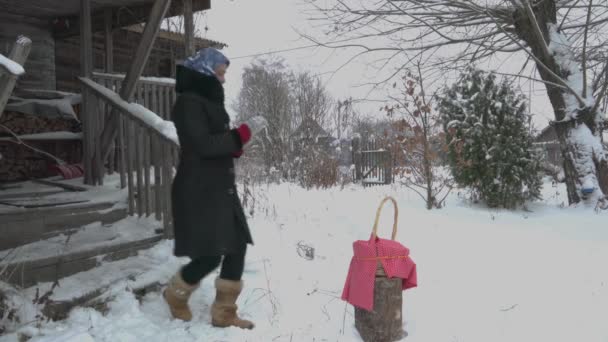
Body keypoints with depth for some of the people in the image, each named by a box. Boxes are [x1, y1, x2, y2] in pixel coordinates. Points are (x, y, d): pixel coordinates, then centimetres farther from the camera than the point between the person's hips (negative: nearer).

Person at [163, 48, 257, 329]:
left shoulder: (210, 100, 17)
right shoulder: (188, 102, -12)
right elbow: (202, 145, -22)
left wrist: (234, 146, 3)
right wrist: (238, 137, -11)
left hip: (221, 188, 9)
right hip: (198, 191, -9)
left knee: (237, 247, 6)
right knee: (210, 255, -7)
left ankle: (224, 313, 17)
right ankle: (176, 293, 23)